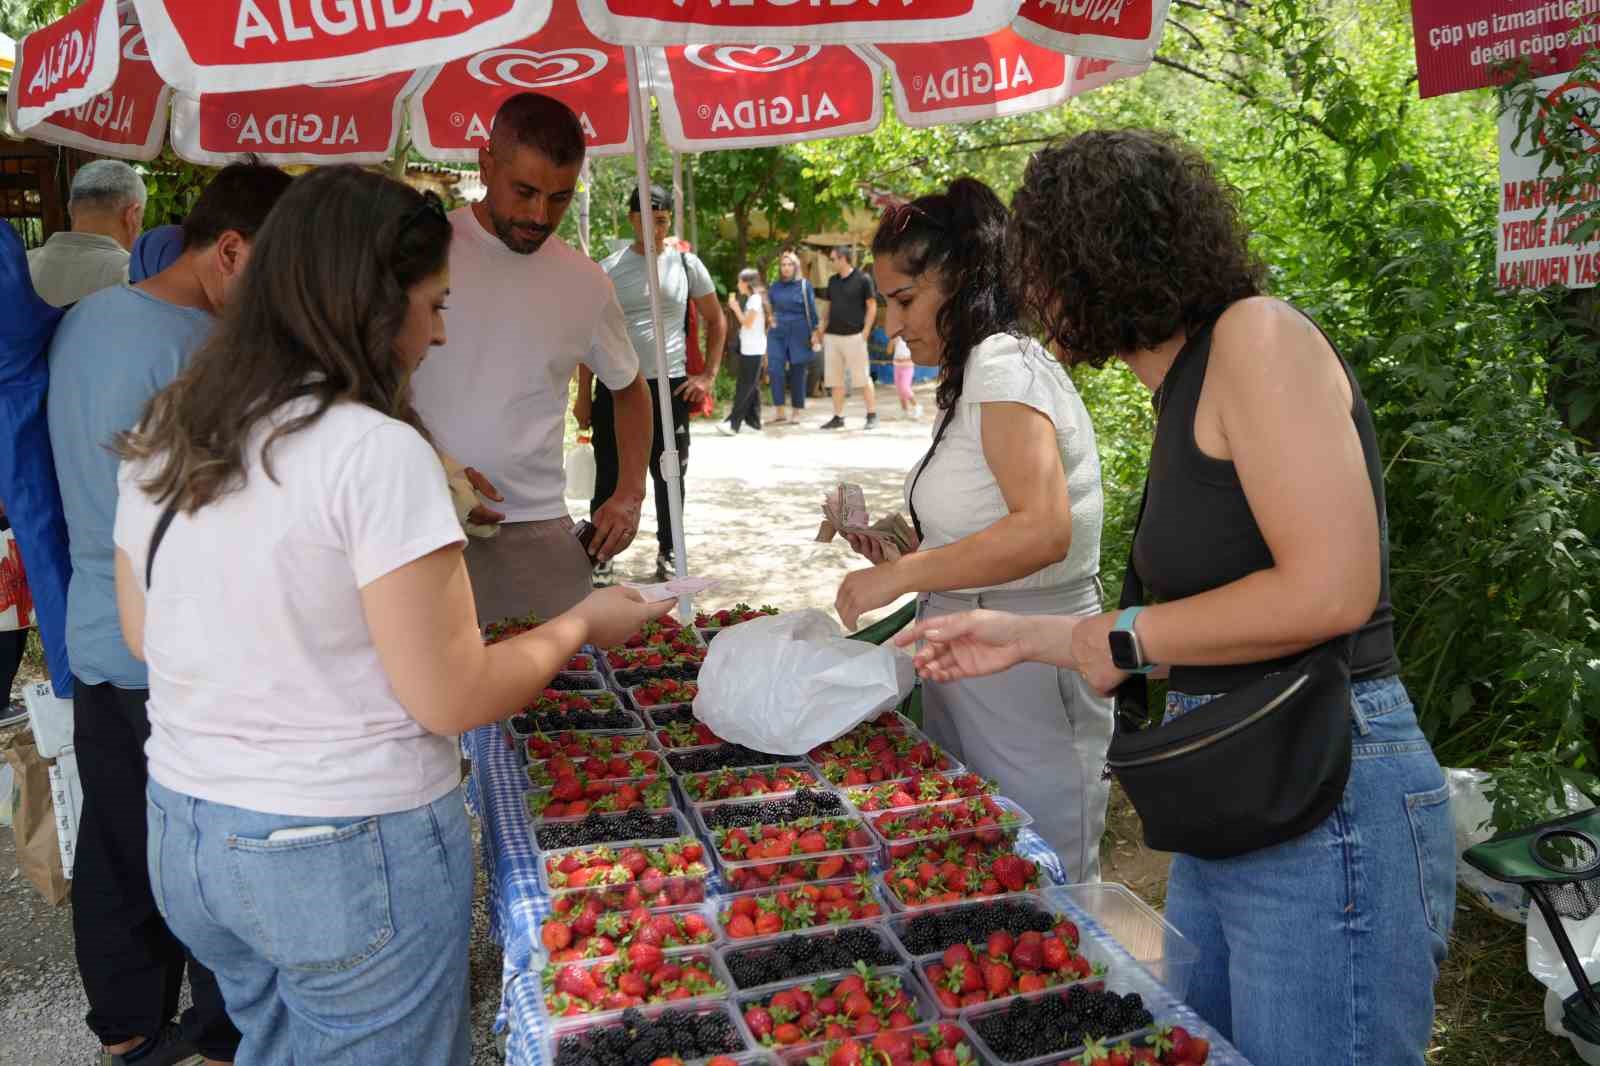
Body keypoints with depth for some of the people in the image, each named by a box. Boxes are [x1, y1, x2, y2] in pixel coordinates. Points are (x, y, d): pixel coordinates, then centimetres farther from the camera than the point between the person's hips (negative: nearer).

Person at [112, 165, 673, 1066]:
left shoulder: (162, 441, 1)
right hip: (350, 855, -6)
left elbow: (145, 633, 14)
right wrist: (581, 625, -3)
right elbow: (453, 699, -19)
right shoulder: (377, 450, -21)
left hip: (182, 837, 7)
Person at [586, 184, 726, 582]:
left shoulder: (686, 264, 4)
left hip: (669, 386, 1)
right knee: (609, 477, 3)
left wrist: (708, 376, 2)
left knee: (670, 476, 8)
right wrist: (583, 395, 1)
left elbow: (716, 320, 12)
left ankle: (668, 553, 21)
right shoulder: (608, 269, 2)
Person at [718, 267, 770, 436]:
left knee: (744, 387, -11)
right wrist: (736, 307, 10)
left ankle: (733, 423, -14)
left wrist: (736, 308, -10)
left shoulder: (755, 299, -13)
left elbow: (748, 323, -17)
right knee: (752, 386, 10)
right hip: (750, 349, 10)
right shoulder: (753, 299, 16)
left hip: (752, 350, -10)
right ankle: (754, 420, 13)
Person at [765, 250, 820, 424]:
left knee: (797, 373, 3)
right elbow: (769, 307, 18)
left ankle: (797, 412, 13)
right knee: (775, 370, -11)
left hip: (799, 333, -2)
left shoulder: (804, 285, 0)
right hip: (777, 333, 3)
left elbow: (812, 310, 0)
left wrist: (815, 332, -6)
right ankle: (780, 411, -7)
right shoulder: (775, 286, 9)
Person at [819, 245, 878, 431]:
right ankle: (838, 417, 13)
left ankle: (872, 416, 5)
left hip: (854, 336, -6)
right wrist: (824, 329, 11)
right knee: (835, 380, 7)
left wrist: (865, 332, -10)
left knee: (863, 377, -3)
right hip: (832, 336, 6)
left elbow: (872, 307, -5)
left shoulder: (862, 279, -5)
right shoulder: (832, 281, 13)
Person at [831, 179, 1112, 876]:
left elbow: (1043, 530, -29)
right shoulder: (981, 371, 14)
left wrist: (902, 574, -23)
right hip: (973, 670, 10)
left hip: (1024, 677, -10)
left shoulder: (1002, 362, -15)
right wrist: (903, 549, 8)